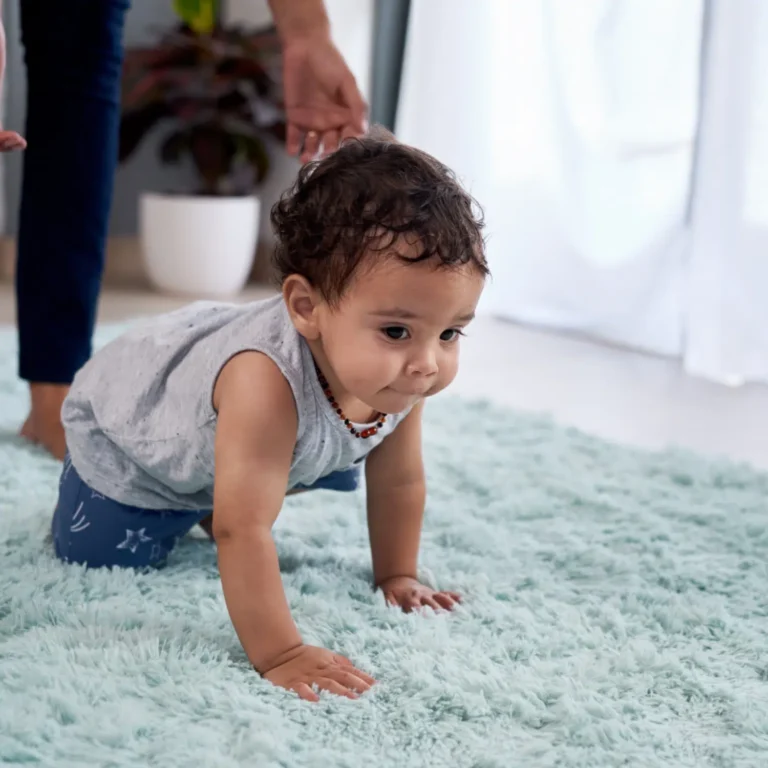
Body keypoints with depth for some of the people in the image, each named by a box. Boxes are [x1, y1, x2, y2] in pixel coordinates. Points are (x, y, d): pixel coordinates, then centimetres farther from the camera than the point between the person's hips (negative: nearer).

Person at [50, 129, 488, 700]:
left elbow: (398, 482, -10)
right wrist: (278, 654, -50)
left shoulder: (397, 374, -28)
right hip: (124, 420, -6)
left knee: (334, 471, 13)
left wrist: (396, 576, -2)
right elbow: (241, 531, -51)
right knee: (100, 559, -7)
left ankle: (198, 501, 33)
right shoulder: (266, 382, -51)